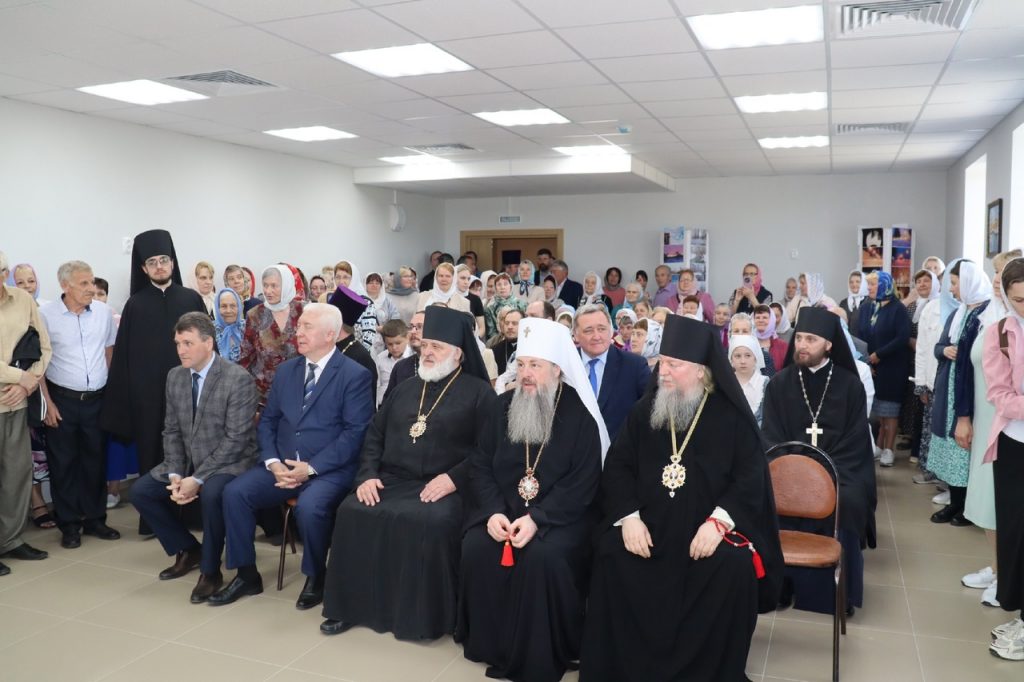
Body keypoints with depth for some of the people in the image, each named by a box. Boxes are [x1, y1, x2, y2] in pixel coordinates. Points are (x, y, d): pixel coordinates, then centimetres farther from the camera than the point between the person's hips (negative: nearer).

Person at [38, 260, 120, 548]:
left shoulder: (103, 311, 1)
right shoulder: (46, 315, -8)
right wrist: (47, 401, -6)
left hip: (97, 399, 3)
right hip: (62, 400, -3)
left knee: (96, 460, 10)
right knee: (63, 463, 6)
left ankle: (95, 519, 23)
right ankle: (69, 525, 17)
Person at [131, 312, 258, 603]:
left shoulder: (239, 379, -19)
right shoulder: (175, 376, 3)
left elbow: (236, 439, -21)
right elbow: (171, 431, 7)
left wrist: (198, 479, -25)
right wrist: (175, 475, -9)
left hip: (228, 463, -7)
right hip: (186, 461, 8)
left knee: (211, 494, -35)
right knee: (140, 491, -4)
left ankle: (210, 571, -12)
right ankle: (188, 549, 15)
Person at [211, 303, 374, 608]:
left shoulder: (356, 375, -6)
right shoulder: (286, 370, 13)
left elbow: (355, 433, -12)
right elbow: (267, 421, 13)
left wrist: (311, 468, -18)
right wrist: (273, 462, -6)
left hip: (329, 469, -6)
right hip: (282, 465, 6)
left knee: (308, 507, -33)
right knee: (234, 492, -15)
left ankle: (315, 578, -4)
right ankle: (247, 574, 2)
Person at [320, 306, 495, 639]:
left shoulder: (478, 392, 2)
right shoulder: (406, 389, 20)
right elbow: (374, 434, 17)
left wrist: (453, 478, -19)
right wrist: (367, 475, 1)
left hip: (441, 488, -5)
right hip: (390, 481, 5)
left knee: (432, 522, -34)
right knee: (352, 511, -20)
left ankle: (427, 615, -14)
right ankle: (351, 605, -4)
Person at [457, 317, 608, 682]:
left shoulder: (580, 415, -6)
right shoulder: (503, 406, 7)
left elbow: (583, 482, -12)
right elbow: (481, 464, 5)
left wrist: (536, 518, -23)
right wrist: (493, 511, -13)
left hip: (559, 515, -3)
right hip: (502, 508, 4)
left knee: (545, 556, -32)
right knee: (476, 547, -23)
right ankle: (487, 644, -2)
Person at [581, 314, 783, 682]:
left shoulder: (733, 416, -1)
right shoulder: (644, 410, 6)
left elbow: (751, 477, -7)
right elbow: (618, 465, 4)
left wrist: (719, 521, -23)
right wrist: (629, 517, -13)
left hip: (711, 525, -2)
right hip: (649, 524, 2)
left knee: (736, 568, -30)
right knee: (612, 556, -24)